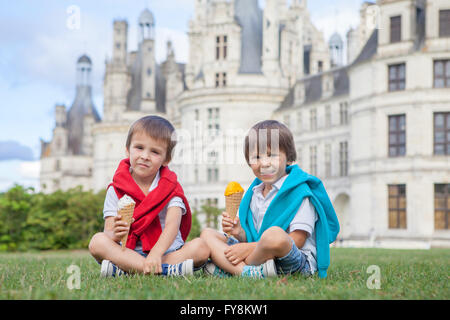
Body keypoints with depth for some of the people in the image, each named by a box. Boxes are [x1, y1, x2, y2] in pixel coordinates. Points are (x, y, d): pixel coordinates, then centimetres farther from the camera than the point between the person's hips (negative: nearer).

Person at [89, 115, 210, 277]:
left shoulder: (171, 187, 1)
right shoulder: (116, 190, 3)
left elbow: (172, 225, -16)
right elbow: (108, 232, -4)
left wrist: (156, 253, -35)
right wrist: (115, 234, -31)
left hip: (167, 253, 0)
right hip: (128, 254, 0)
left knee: (201, 247, -26)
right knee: (97, 241, -25)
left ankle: (123, 270, -32)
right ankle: (165, 270, -37)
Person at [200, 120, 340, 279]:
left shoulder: (299, 191, -8)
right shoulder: (254, 193, 15)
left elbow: (297, 240, -16)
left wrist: (250, 247, -17)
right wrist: (240, 233, -7)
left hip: (297, 262, -7)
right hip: (258, 254, 8)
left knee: (274, 234, -41)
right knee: (207, 234, 1)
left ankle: (228, 269, -15)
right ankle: (245, 272, -25)